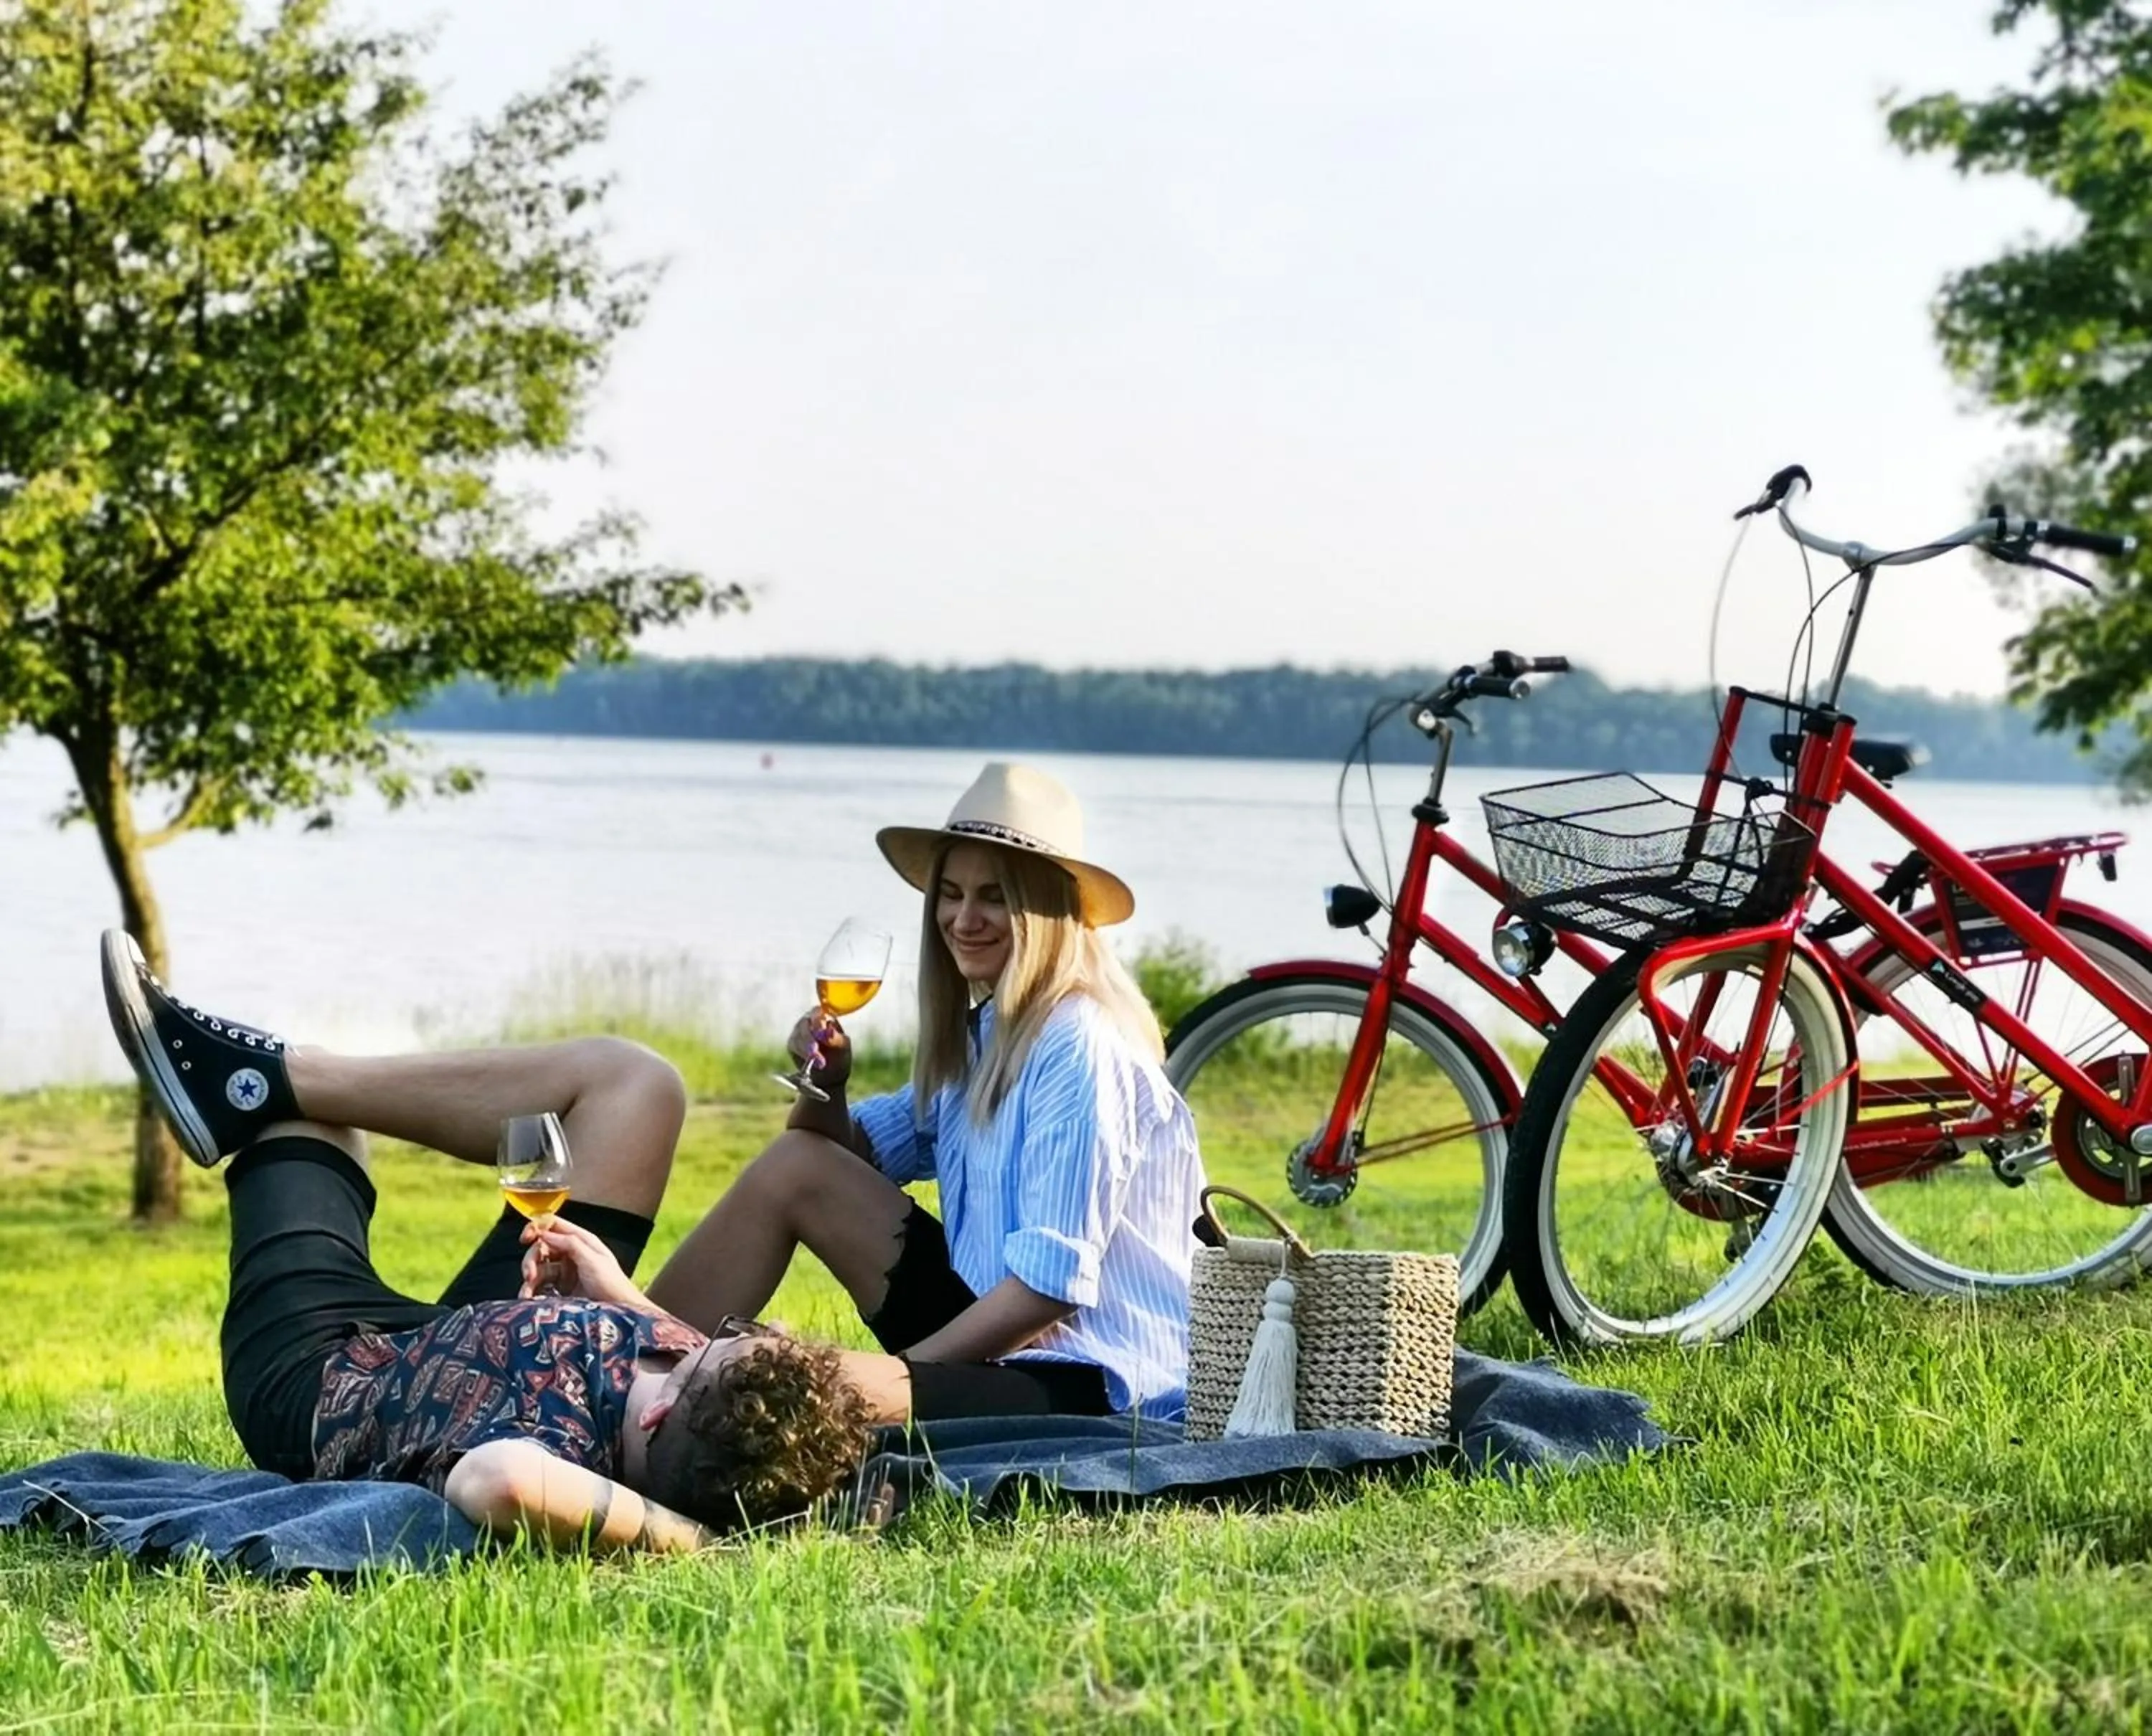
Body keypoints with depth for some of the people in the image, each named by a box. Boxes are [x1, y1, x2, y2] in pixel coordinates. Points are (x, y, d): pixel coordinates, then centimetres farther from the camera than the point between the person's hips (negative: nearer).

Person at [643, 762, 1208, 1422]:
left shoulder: (1078, 1049, -17)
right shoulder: (981, 1034, 11)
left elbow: (1052, 1281, -21)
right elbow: (854, 1151, 18)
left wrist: (901, 1369, -17)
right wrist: (825, 1088, -4)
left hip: (1088, 1386, -9)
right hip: (996, 1331, 9)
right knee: (794, 1166, 5)